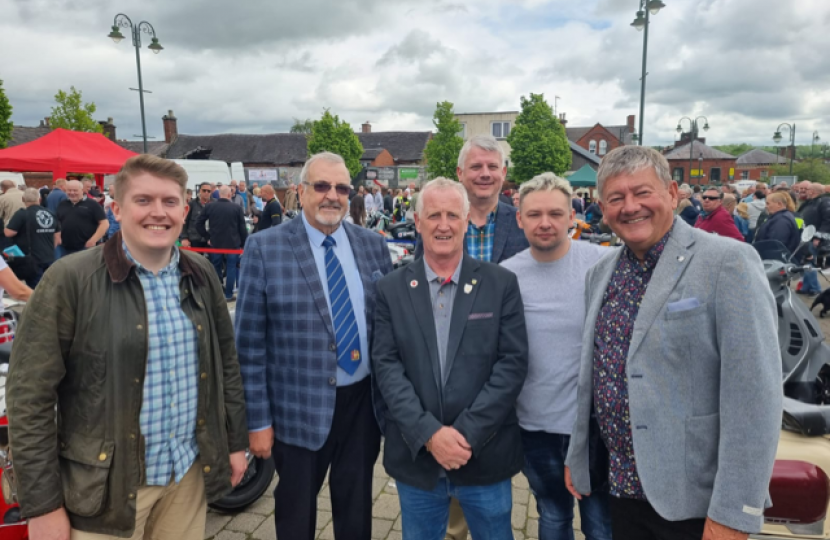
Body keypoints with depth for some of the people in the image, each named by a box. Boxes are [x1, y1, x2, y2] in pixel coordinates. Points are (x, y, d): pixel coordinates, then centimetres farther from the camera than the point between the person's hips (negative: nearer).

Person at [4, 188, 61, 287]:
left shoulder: (22, 214, -11)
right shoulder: (51, 214, 7)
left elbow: (8, 233, -14)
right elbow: (57, 237, 13)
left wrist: (7, 225, 7)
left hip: (32, 260, -6)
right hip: (49, 258, 6)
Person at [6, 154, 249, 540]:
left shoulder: (201, 276, 1)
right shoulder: (69, 280, -13)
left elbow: (225, 362, 8)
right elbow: (29, 396, -11)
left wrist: (235, 442, 10)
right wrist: (42, 505, -10)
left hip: (191, 472, 4)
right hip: (106, 485, -3)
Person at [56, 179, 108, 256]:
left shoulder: (92, 204, -2)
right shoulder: (62, 204, 14)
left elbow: (104, 223, -8)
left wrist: (92, 241, -13)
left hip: (86, 248, -5)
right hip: (65, 249, 5)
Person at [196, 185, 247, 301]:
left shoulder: (209, 207, -1)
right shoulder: (237, 208, -6)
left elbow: (199, 224, 1)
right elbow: (242, 228, -3)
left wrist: (207, 237, 9)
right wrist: (243, 244, 6)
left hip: (215, 243, 2)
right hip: (232, 244, -2)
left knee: (216, 269, 11)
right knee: (231, 269, 6)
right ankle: (228, 295, 8)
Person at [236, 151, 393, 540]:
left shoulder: (373, 244, 1)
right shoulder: (264, 248, -10)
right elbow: (250, 343, -8)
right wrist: (258, 419, -8)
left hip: (364, 400, 3)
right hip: (300, 408, -2)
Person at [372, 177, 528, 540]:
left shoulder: (501, 284, -3)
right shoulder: (391, 289, 0)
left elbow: (513, 363, -7)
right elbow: (387, 366, -5)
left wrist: (467, 433, -14)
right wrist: (429, 434, -15)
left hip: (486, 453, 0)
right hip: (415, 455, 1)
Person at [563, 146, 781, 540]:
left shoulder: (728, 262, -15)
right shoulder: (599, 275, 5)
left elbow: (754, 393, -18)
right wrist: (576, 456, 15)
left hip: (694, 499, -6)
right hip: (623, 487, 6)